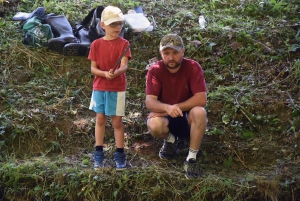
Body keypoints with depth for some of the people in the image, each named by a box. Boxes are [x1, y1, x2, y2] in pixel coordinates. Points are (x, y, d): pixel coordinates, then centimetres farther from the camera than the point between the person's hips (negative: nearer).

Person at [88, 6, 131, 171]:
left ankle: (119, 154, 12)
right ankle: (98, 154, 20)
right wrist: (105, 73, -22)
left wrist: (116, 73, -38)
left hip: (117, 89, -2)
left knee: (117, 121, 3)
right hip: (99, 87, 2)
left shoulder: (123, 44, -7)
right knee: (100, 119, 10)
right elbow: (93, 68, -3)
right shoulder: (96, 44, -2)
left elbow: (124, 66, -17)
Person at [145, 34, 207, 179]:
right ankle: (171, 140, 4)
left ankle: (191, 159, -20)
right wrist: (167, 108, -44)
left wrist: (176, 107, -27)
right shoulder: (155, 71, -14)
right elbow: (149, 102, -23)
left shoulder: (193, 67, -16)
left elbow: (201, 99, -24)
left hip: (187, 117, 0)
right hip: (166, 118, 1)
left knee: (199, 112, -34)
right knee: (154, 125, -34)